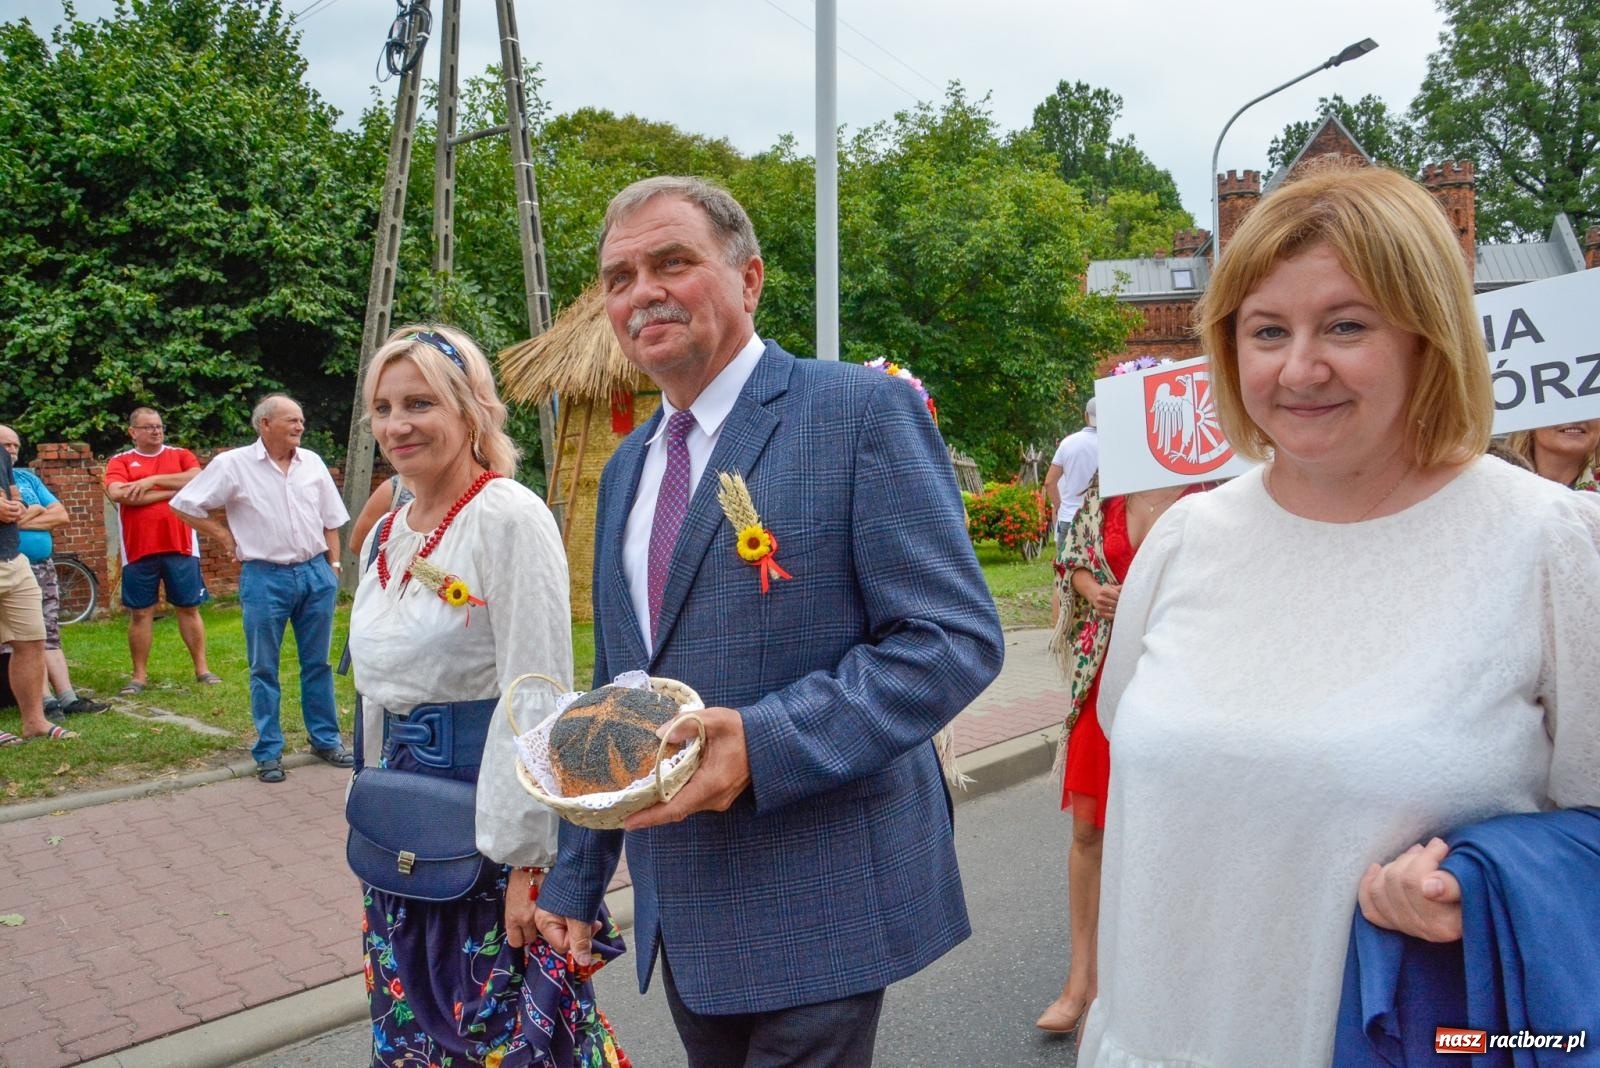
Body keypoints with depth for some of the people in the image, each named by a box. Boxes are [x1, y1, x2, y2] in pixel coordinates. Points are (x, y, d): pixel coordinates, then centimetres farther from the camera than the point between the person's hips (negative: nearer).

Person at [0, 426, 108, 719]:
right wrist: (37, 511, -6)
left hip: (44, 566, 6)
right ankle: (45, 701, -8)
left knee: (50, 636, 4)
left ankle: (67, 697, 2)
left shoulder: (27, 477, 15)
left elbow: (62, 516, 7)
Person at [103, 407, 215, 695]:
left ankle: (201, 668, 14)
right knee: (140, 613, 6)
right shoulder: (119, 462, 5)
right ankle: (139, 675, 15)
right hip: (138, 551, 0)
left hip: (180, 547, 0)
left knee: (189, 608, 7)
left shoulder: (181, 455, 9)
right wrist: (172, 491, -10)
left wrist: (153, 480, -14)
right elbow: (119, 494, -13)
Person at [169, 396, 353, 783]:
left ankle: (326, 739, 22)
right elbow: (184, 505, 0)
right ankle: (269, 752, 14)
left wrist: (333, 564, 8)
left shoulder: (312, 462, 7)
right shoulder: (233, 464, -4)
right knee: (264, 670, 5)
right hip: (265, 577, -3)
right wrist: (225, 536, -1)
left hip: (316, 573, 3)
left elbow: (331, 519, 12)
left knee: (317, 663, 11)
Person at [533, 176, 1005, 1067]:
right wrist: (577, 879, 16)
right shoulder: (627, 466, 11)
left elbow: (958, 637, -17)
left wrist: (765, 742, -27)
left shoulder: (863, 410, -11)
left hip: (820, 909, -6)